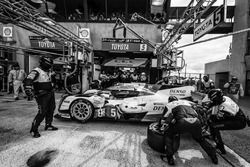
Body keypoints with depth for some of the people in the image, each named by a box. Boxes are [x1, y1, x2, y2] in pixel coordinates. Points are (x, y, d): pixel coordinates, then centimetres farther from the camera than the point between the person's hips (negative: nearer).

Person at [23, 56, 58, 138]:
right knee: (42, 112, -10)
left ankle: (48, 125, 33)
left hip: (50, 94, 9)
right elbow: (27, 81, -23)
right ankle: (34, 129, 8)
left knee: (51, 110, 16)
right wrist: (29, 92, -31)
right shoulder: (36, 71, -12)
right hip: (42, 95, -9)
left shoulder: (48, 71, 15)